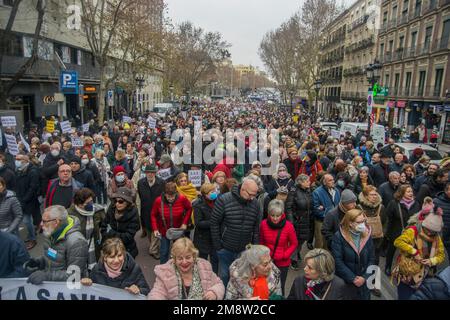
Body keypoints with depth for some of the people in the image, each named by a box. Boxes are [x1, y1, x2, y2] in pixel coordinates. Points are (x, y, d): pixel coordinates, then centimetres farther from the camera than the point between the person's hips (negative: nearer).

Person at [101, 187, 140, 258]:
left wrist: (111, 233, -17)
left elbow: (128, 236, -19)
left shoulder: (133, 215, -17)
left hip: (127, 251, -3)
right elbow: (103, 227, 2)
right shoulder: (111, 209, -6)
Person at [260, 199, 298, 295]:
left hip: (282, 263, -2)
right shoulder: (264, 224, -11)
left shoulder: (288, 226, -16)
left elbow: (294, 244, -4)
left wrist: (285, 255, -13)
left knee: (280, 288, 10)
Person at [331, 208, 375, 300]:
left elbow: (371, 259, 0)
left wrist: (365, 277, -11)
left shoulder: (367, 235, -2)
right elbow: (337, 261, -17)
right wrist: (353, 278, -17)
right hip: (345, 281, -3)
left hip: (364, 280, 4)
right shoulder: (338, 237, -15)